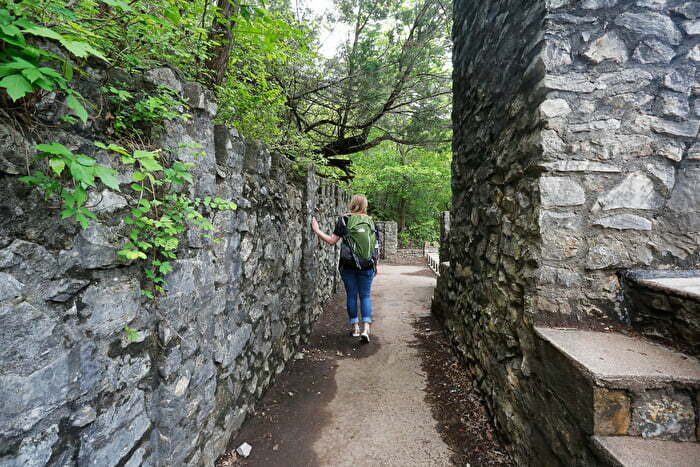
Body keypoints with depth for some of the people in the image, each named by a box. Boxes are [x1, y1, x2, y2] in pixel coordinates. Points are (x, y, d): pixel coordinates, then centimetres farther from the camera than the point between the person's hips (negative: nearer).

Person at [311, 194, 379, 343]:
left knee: (351, 296, 11)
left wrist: (317, 230, 3)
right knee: (365, 296, 8)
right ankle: (366, 328, -3)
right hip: (367, 266, 1)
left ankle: (355, 328, 21)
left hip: (347, 265, -1)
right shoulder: (370, 221, 2)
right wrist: (377, 264, 12)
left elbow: (332, 241, -7)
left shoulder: (343, 220, -4)